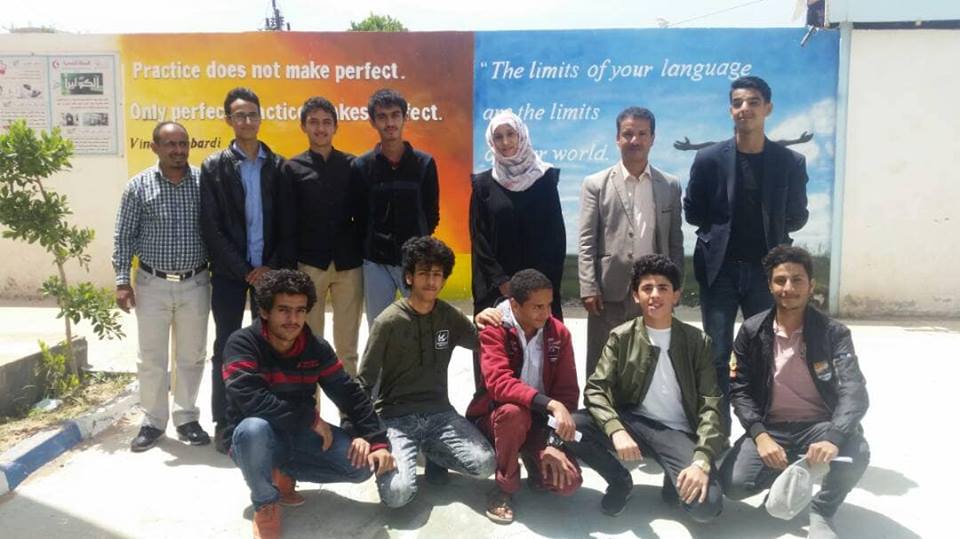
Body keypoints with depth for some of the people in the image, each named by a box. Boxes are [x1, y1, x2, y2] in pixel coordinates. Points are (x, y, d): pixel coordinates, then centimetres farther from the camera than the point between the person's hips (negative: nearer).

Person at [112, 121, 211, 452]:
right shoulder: (138, 186, -3)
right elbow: (124, 236, 0)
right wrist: (122, 281, -5)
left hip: (195, 284, 1)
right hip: (153, 284, 0)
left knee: (191, 356, 9)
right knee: (151, 357, 7)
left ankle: (187, 418, 24)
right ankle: (153, 421, 21)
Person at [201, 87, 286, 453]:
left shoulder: (278, 165, 5)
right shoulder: (213, 167, 0)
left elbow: (287, 222, 4)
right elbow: (211, 227, -5)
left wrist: (271, 266, -7)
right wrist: (244, 270, -11)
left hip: (269, 270, 2)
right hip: (229, 272, -1)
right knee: (226, 348, 5)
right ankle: (224, 423, 14)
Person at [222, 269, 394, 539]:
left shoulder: (316, 347, -5)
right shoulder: (242, 344, -19)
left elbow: (350, 394, -2)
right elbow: (250, 399, -33)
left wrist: (377, 441, -13)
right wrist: (311, 418, -25)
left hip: (299, 435, 5)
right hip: (253, 441, -4)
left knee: (364, 463, -12)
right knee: (254, 428, -40)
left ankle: (284, 474, 9)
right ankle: (265, 504, -10)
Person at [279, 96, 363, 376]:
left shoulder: (352, 165, 6)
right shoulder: (292, 168, 3)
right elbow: (287, 224, 0)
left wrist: (365, 256, 2)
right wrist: (290, 267, -6)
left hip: (349, 264, 1)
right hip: (309, 264, -1)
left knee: (347, 346, 8)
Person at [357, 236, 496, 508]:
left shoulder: (449, 316, 2)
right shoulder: (389, 322, -11)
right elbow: (365, 382, -7)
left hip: (439, 413, 4)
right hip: (395, 417, -4)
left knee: (485, 464, -19)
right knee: (398, 493, -25)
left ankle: (432, 451, 10)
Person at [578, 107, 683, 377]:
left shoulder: (671, 186, 10)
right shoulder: (596, 184, 3)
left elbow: (675, 243, 11)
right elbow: (586, 242, -1)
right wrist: (588, 288, -9)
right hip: (610, 291, -2)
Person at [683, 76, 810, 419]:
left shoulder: (790, 162, -1)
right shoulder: (709, 159, -2)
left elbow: (797, 217, 8)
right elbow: (692, 212, 5)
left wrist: (769, 229, 0)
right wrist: (722, 232, 2)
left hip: (766, 269, 1)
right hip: (720, 269, -1)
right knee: (717, 357, 4)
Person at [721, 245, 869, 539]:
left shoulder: (833, 333, -7)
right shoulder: (751, 331, -2)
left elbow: (854, 391, -19)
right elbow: (739, 390, -2)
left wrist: (833, 437, -39)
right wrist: (760, 435, -20)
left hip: (818, 426, -1)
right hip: (769, 427, 2)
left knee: (856, 452, -34)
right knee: (734, 483, -22)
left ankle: (822, 511, -2)